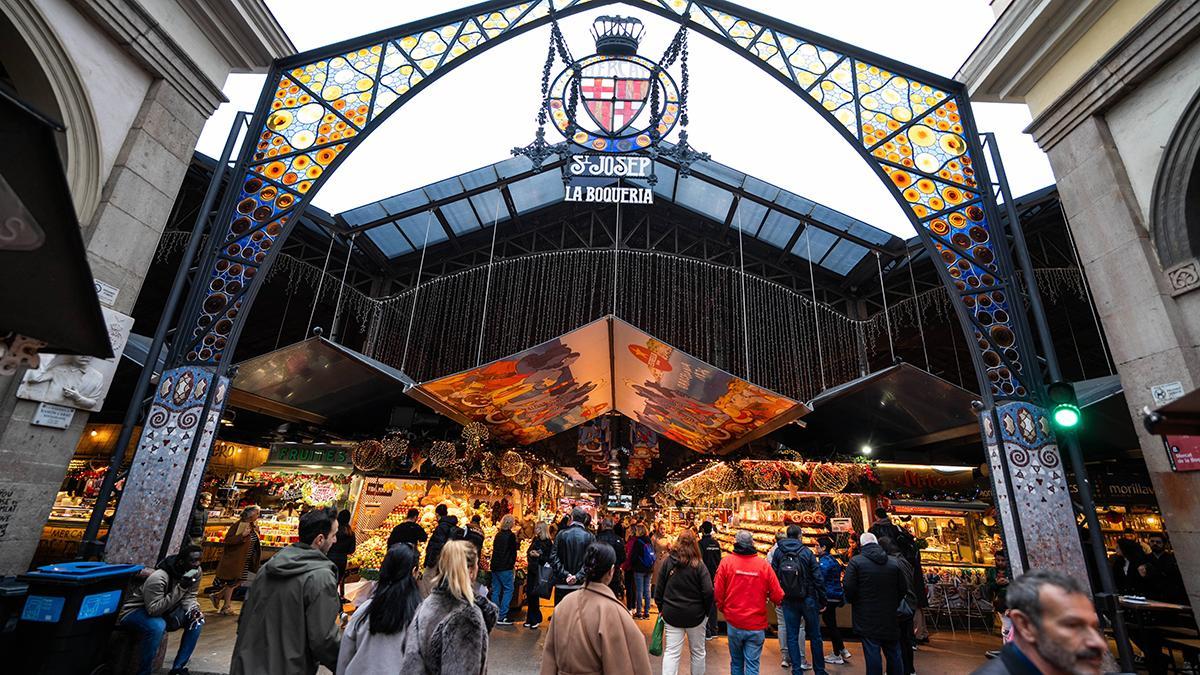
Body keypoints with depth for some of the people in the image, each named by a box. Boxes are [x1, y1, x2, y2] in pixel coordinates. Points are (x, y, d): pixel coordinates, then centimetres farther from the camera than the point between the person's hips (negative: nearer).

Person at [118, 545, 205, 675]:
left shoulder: (196, 571, -13)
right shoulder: (158, 578, -33)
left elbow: (189, 596, -3)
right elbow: (154, 610, -35)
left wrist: (192, 609, -23)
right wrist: (180, 588, -41)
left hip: (164, 609, 7)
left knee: (196, 619, -11)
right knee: (157, 626, -37)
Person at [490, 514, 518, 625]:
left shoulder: (498, 535, 8)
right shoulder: (511, 535, -12)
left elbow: (494, 549, 15)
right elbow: (513, 551, -9)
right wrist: (512, 563, 5)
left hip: (495, 566, 7)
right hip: (505, 567, -7)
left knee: (496, 590, 12)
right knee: (508, 590, 0)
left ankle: (494, 616, 16)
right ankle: (501, 617, -4)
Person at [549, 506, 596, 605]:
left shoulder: (561, 534, -2)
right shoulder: (590, 537, -4)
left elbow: (553, 557, -7)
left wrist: (565, 574, -9)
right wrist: (578, 576, -13)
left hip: (562, 584, 0)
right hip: (581, 584, 0)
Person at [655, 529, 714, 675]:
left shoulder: (668, 561, -5)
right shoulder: (698, 565, -12)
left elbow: (659, 588, 0)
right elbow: (708, 592, -15)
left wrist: (661, 608, 12)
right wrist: (706, 611, 1)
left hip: (671, 614, 1)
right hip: (695, 614, -1)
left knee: (671, 652, 6)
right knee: (698, 651, 19)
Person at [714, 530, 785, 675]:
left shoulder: (726, 562, -10)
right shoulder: (764, 565, -11)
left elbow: (718, 592, -7)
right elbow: (777, 596, -8)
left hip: (733, 623, 1)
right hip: (756, 625, -1)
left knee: (736, 662, 20)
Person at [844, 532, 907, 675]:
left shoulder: (856, 561, -11)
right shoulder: (894, 563, 2)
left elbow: (848, 588, -16)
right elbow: (904, 588, 6)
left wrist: (853, 601, 5)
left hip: (867, 618, -4)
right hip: (890, 617, 5)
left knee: (872, 654, 1)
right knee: (893, 653, 18)